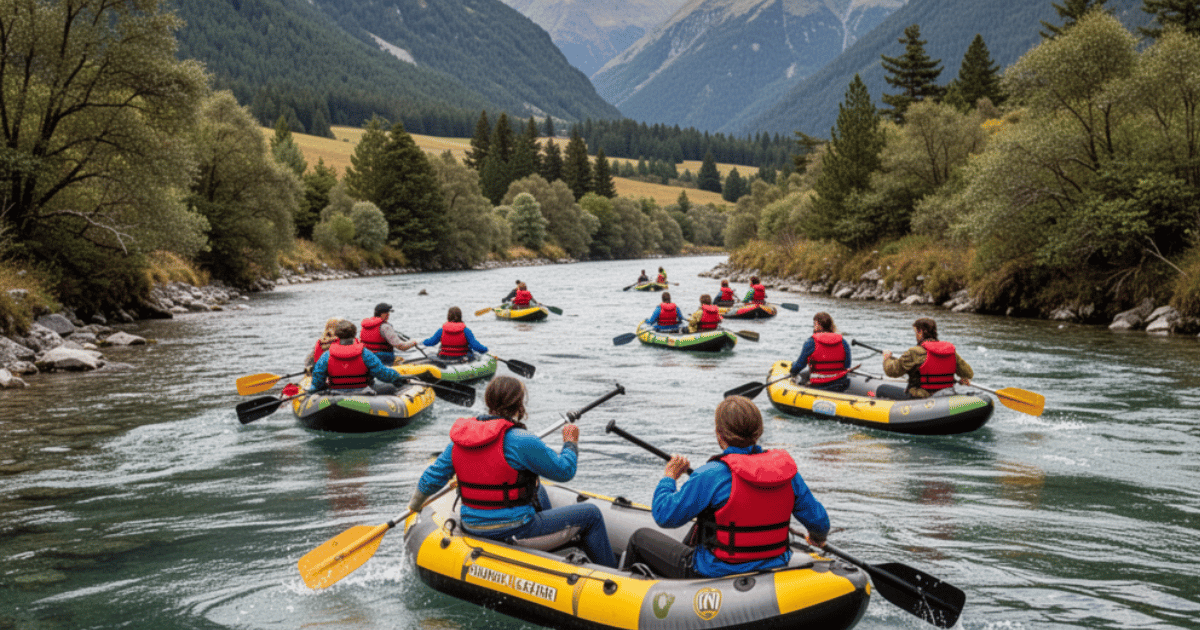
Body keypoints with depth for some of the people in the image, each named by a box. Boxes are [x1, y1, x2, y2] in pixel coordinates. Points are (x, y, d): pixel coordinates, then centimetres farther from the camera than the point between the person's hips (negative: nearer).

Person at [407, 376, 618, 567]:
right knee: (591, 514, 6)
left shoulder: (461, 437, -1)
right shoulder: (522, 441, -21)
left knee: (537, 489, 35)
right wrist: (571, 444, 9)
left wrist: (415, 503, 25)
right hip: (513, 531, -8)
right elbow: (564, 471, -11)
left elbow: (432, 478, 6)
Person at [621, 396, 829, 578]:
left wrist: (668, 478, 2)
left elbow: (665, 516, -17)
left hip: (716, 576, -6)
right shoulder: (786, 468, -8)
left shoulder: (710, 476, -24)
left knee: (641, 538, 16)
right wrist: (818, 536, 25)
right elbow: (818, 520, 1)